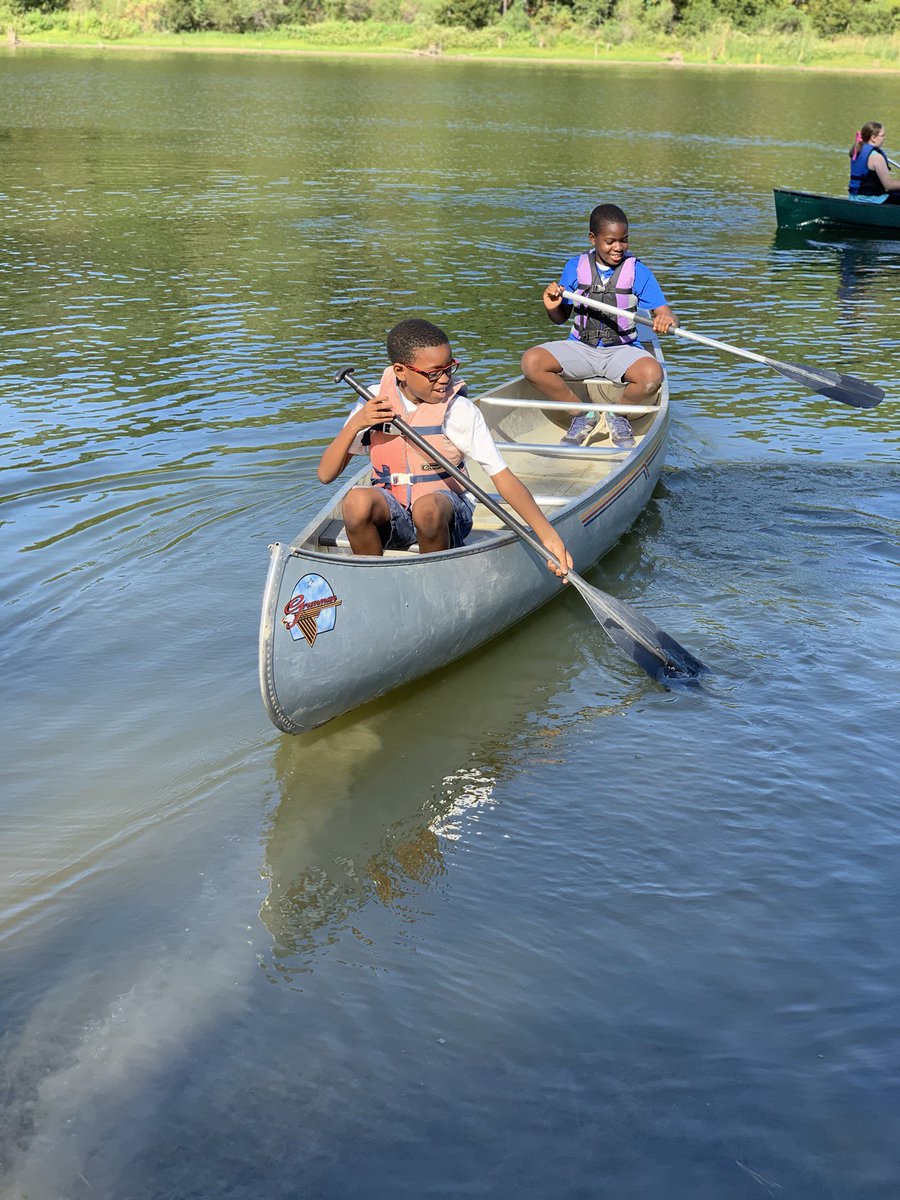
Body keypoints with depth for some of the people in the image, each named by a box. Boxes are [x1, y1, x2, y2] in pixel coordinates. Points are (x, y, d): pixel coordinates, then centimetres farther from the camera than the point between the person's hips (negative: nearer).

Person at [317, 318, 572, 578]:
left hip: (446, 506, -2)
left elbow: (502, 476, -14)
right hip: (391, 511, 2)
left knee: (427, 507, -36)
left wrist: (547, 533, -26)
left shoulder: (458, 410, -10)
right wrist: (354, 424, -17)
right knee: (356, 501, -31)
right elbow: (325, 474, -1)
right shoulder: (375, 403, -3)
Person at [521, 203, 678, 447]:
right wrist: (552, 307, -13)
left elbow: (664, 312, -8)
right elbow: (561, 318, 11)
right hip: (580, 348, 2)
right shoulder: (575, 267, 3)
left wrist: (667, 320, -34)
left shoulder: (638, 271, -2)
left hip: (621, 350, -2)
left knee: (652, 375, -35)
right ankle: (582, 414, -3)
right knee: (531, 362, -24)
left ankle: (618, 415, 1)